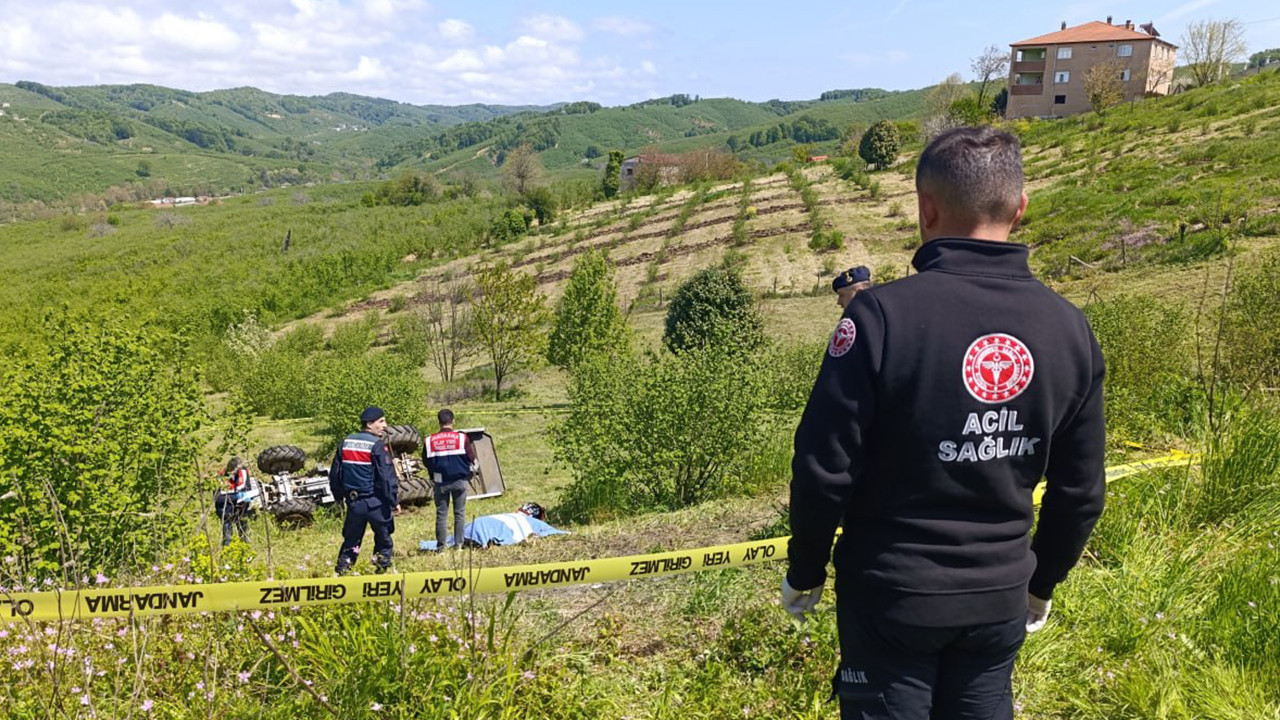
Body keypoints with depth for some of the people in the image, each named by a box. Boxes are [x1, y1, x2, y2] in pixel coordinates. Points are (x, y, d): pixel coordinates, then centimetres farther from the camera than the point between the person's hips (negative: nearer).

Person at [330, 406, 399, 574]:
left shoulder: (346, 442, 6)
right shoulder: (377, 445, -14)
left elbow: (335, 473, 12)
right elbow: (387, 476, -16)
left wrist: (339, 496, 25)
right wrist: (394, 501, -8)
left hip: (353, 501, 6)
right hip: (375, 502, -6)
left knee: (351, 540, 16)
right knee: (383, 540, 10)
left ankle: (341, 572, 17)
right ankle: (383, 569, 13)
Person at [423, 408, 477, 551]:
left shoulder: (429, 441, -4)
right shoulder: (462, 437, -9)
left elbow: (427, 462, 6)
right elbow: (471, 458, -4)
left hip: (440, 481, 1)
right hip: (460, 480, -1)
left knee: (441, 513, 9)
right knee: (460, 513, 9)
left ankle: (441, 544, 11)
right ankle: (459, 543, 9)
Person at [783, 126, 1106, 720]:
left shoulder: (882, 315, -21)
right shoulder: (1069, 328, -5)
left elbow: (824, 470, -18)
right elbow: (1080, 492, 4)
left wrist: (803, 574, -1)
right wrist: (1042, 583, 19)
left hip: (891, 593, -4)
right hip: (1001, 599, 4)